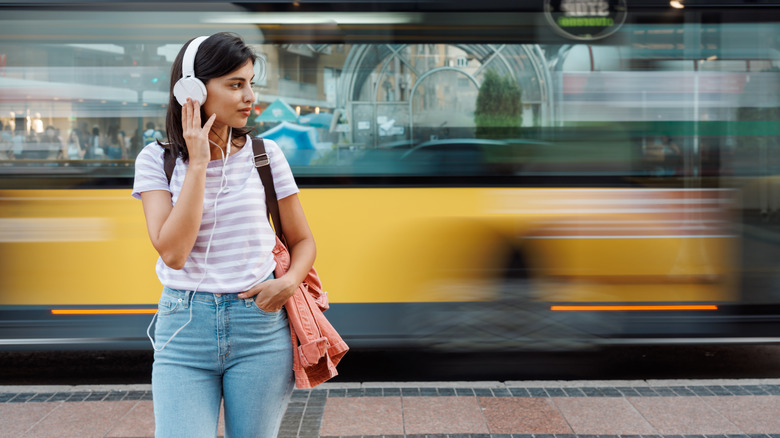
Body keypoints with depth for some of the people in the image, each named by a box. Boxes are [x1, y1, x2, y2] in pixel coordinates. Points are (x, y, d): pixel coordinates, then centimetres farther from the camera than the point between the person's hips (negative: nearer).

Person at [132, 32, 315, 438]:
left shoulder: (265, 155, 2)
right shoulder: (157, 160, -1)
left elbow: (302, 240, 12)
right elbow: (172, 251, -15)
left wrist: (289, 281, -10)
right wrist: (198, 162, -14)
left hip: (259, 327, 1)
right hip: (183, 328, -1)